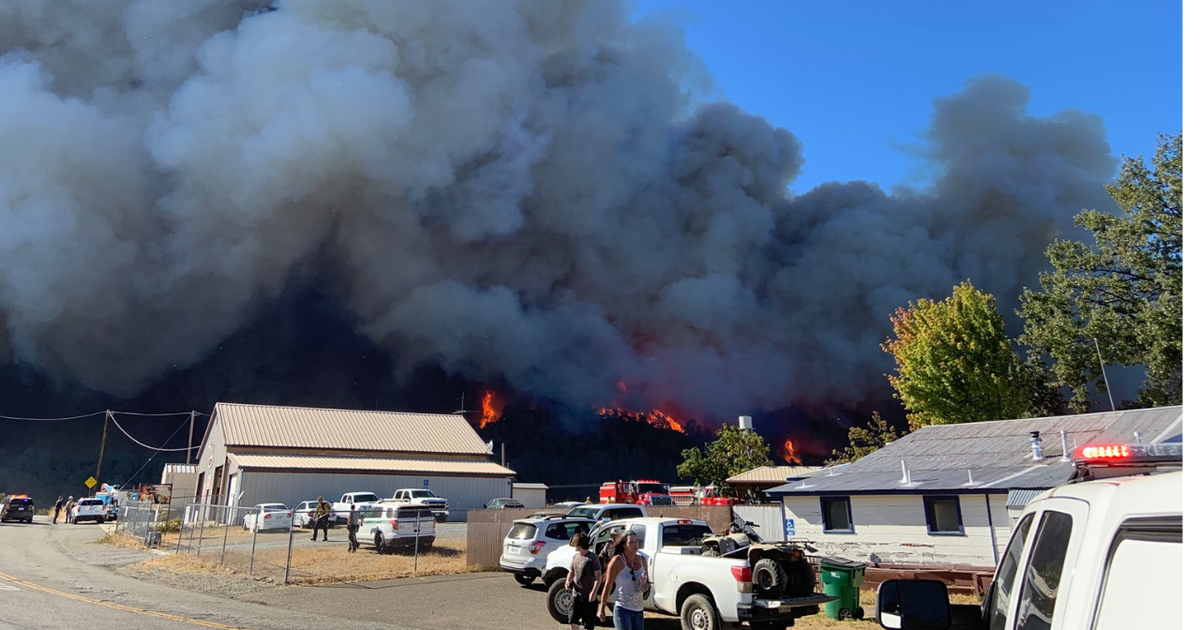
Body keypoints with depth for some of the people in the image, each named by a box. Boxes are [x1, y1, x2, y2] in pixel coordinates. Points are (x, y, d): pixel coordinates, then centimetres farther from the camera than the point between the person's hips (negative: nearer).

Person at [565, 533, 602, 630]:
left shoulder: (592, 557, -12)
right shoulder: (575, 556, 8)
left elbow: (598, 577, -14)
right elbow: (571, 572, 18)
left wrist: (593, 592, -23)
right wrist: (568, 581, -3)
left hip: (589, 596, -6)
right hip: (576, 594, 6)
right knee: (573, 621, 7)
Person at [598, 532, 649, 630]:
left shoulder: (642, 559, 6)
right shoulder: (617, 561, -10)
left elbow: (647, 580, 19)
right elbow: (608, 585, -7)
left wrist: (646, 586, -5)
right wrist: (602, 609, -7)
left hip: (638, 609, 6)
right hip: (622, 609, -6)